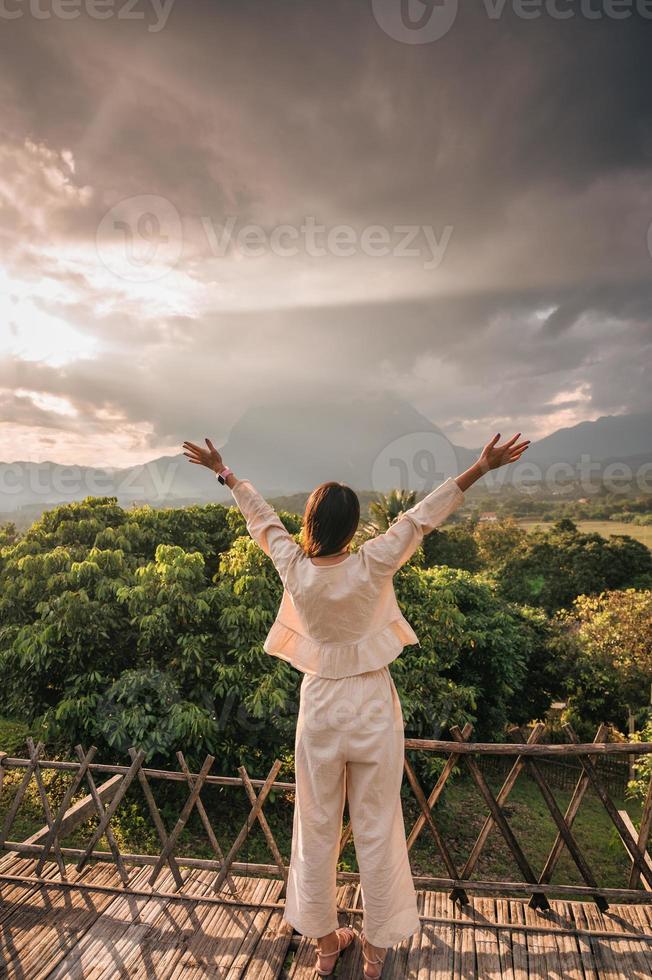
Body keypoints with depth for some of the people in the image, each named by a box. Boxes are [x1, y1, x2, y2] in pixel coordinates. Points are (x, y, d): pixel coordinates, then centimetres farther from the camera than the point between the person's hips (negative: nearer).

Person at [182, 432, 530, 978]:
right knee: (377, 831, 17)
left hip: (319, 711, 2)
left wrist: (224, 472, 17)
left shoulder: (294, 568, -15)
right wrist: (481, 467, -4)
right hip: (373, 711, -1)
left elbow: (262, 518, 0)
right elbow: (424, 514, -13)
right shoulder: (372, 566, -19)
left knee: (316, 830, 20)